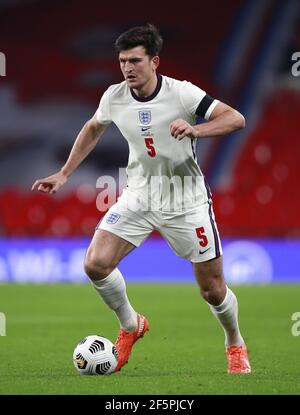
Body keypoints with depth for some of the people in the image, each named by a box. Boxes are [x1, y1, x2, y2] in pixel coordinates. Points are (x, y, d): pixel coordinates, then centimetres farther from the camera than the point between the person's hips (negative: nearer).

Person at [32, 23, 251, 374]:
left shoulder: (181, 93, -18)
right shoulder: (114, 97, -6)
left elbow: (236, 119, -21)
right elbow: (93, 128, 16)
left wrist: (195, 129, -38)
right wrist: (64, 174, 14)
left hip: (187, 199, -3)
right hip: (139, 196, 3)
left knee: (213, 290, 0)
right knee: (96, 264, -16)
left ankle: (235, 345, 32)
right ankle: (130, 326, 11)